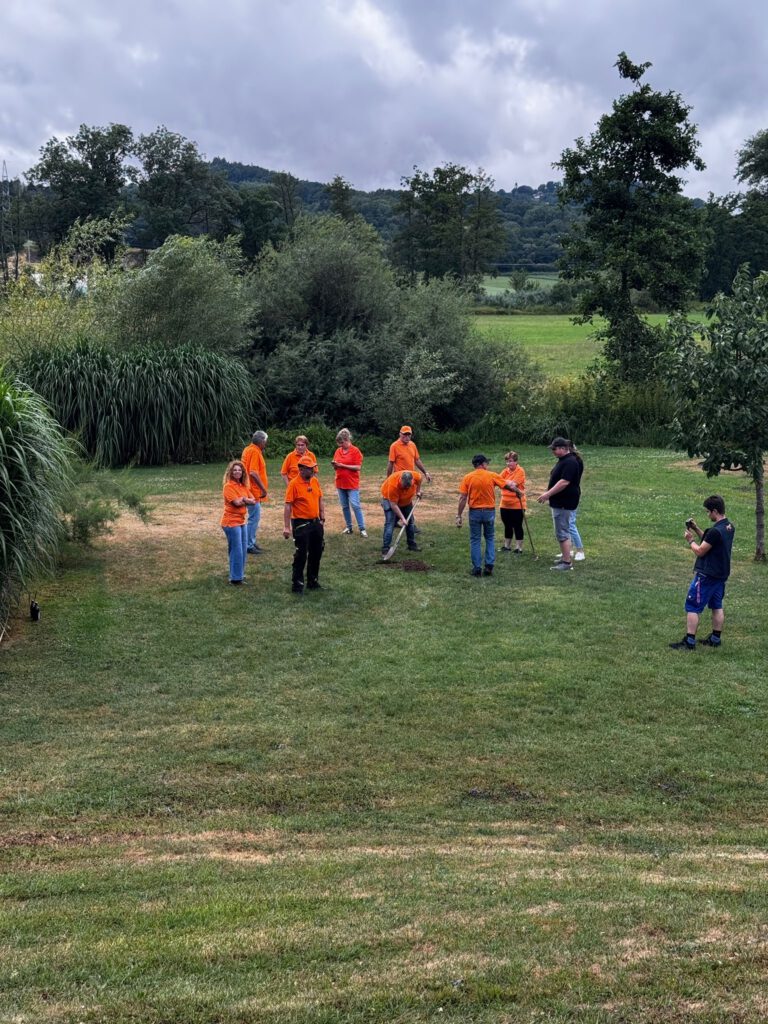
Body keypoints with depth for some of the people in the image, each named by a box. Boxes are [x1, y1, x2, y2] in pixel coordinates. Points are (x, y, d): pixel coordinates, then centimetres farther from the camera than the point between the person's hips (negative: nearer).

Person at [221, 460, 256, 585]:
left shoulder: (244, 486, 11)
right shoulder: (228, 486, -12)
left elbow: (253, 500, 4)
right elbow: (237, 502, -20)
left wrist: (243, 500, -13)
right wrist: (245, 500, -3)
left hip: (242, 521, 8)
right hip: (231, 522, -8)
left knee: (243, 550, 13)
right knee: (236, 551, -3)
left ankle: (240, 575, 24)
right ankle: (235, 578, 5)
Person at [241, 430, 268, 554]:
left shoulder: (248, 449, 13)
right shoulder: (255, 452, -18)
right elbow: (253, 473, -26)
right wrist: (263, 488, -23)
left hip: (252, 490, 10)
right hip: (254, 491, -10)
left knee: (254, 517, 17)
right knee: (254, 518, -6)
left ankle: (252, 543, 25)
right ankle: (249, 545, -3)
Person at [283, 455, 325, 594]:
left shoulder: (315, 481, 6)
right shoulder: (294, 484, -14)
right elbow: (287, 506, -15)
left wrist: (322, 518, 11)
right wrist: (286, 527, -18)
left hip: (315, 522, 7)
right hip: (301, 524, -7)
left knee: (316, 553, 14)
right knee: (301, 555, -4)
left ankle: (313, 580, 27)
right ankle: (297, 583, 6)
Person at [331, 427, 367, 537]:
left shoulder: (355, 451, -9)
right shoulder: (338, 451, 8)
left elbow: (358, 467, -14)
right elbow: (336, 467, 14)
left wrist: (343, 465, -18)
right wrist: (334, 465, -10)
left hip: (352, 484, -6)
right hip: (340, 483, 6)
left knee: (355, 506, -9)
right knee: (344, 506, 10)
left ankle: (362, 529, -5)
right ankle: (348, 527, 20)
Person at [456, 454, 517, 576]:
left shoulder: (468, 478, -4)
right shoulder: (492, 476, -5)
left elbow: (462, 498, -7)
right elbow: (509, 485, 1)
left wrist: (459, 516, -2)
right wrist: (514, 486, 25)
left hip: (475, 512, -1)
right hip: (489, 511, 1)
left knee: (475, 540, 7)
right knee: (490, 539, 16)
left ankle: (477, 568, 6)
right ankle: (489, 566, 9)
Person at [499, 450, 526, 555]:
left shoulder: (520, 471, -11)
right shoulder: (505, 471, 7)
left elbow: (513, 483, -24)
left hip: (517, 505, -6)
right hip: (505, 504, 6)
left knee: (517, 526, 2)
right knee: (507, 526, 15)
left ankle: (518, 548, 9)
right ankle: (507, 546, 26)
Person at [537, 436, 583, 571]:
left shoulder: (570, 462, -20)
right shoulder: (562, 460, 14)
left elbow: (564, 482, -27)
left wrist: (548, 494, -26)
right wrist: (548, 493, 20)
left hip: (564, 503, -11)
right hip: (559, 502, 11)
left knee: (562, 532, -10)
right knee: (563, 531, 17)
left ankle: (567, 562, -8)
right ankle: (564, 557, 25)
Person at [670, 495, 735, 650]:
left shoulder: (715, 531, -25)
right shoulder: (729, 527, 4)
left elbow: (700, 551, -17)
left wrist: (690, 540, -1)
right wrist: (696, 529, 6)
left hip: (706, 576, -9)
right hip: (721, 574, 9)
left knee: (693, 607, -3)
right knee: (717, 606, 18)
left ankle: (689, 642, -3)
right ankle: (715, 639, 25)